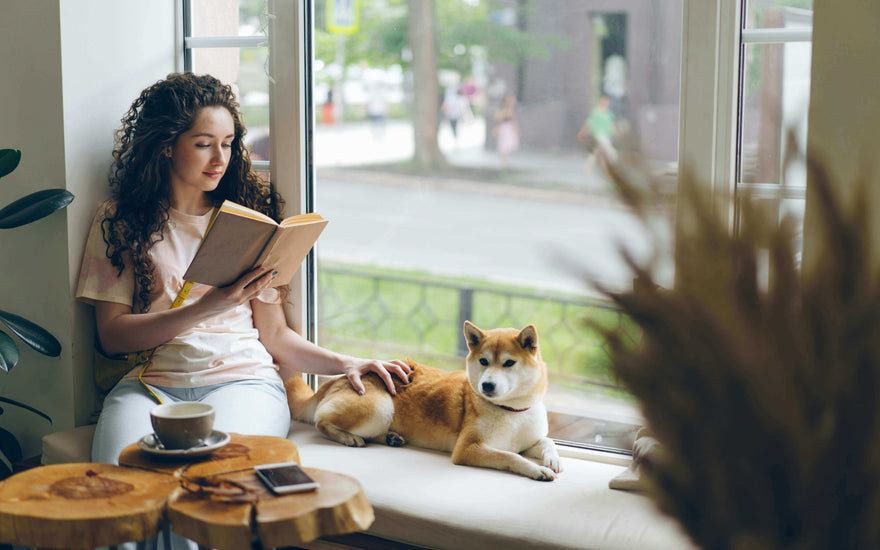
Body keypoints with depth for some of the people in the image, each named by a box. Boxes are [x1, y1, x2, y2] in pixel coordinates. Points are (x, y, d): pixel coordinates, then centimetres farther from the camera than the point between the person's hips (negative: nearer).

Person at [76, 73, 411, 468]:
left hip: (242, 378, 1)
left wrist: (343, 363, -2)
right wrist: (208, 308, -10)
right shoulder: (119, 220, 11)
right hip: (150, 382, 0)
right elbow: (112, 336, 2)